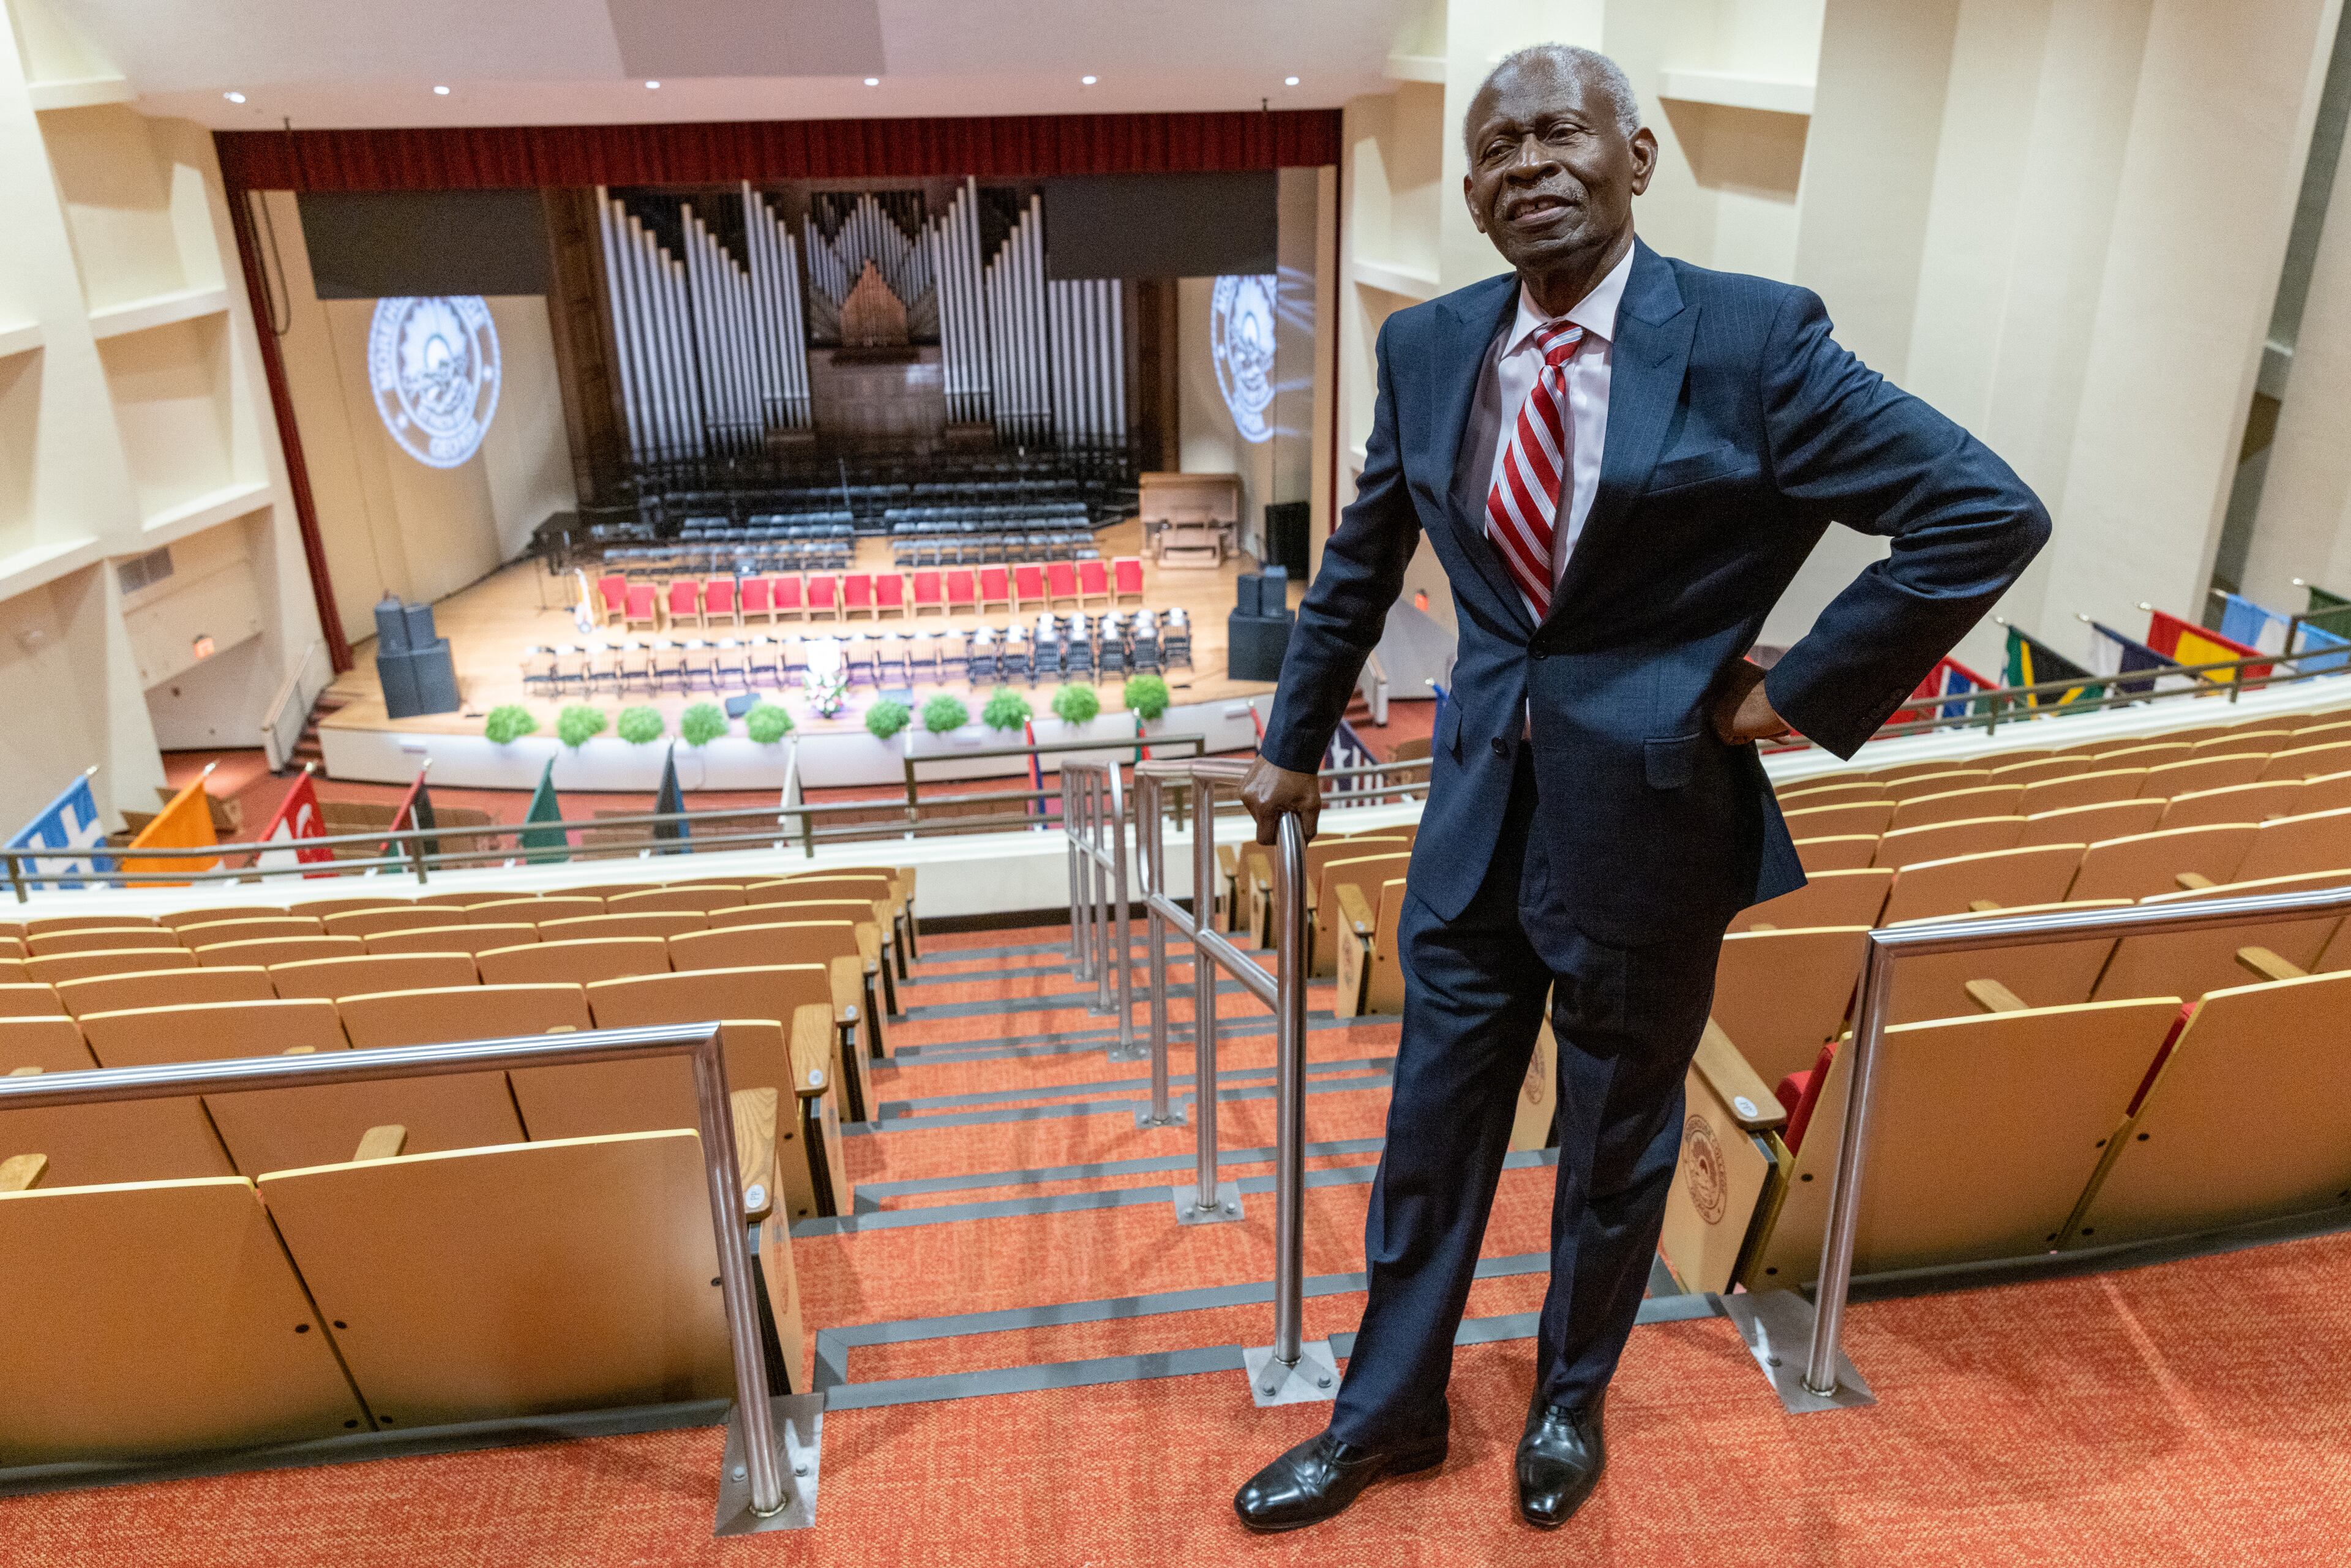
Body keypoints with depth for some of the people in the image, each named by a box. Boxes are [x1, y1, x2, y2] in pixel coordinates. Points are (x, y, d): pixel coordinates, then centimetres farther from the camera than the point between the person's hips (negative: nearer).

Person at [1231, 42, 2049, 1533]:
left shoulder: (1753, 338, -13)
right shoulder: (1428, 347, 1)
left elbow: (1988, 514, -12)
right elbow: (1360, 563, 12)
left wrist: (1801, 695, -13)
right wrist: (1297, 742, 16)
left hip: (1650, 809, -3)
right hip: (1481, 796, 4)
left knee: (1619, 1137, 16)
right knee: (1435, 1118, 14)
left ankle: (1573, 1397, 43)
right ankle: (1388, 1412, 35)